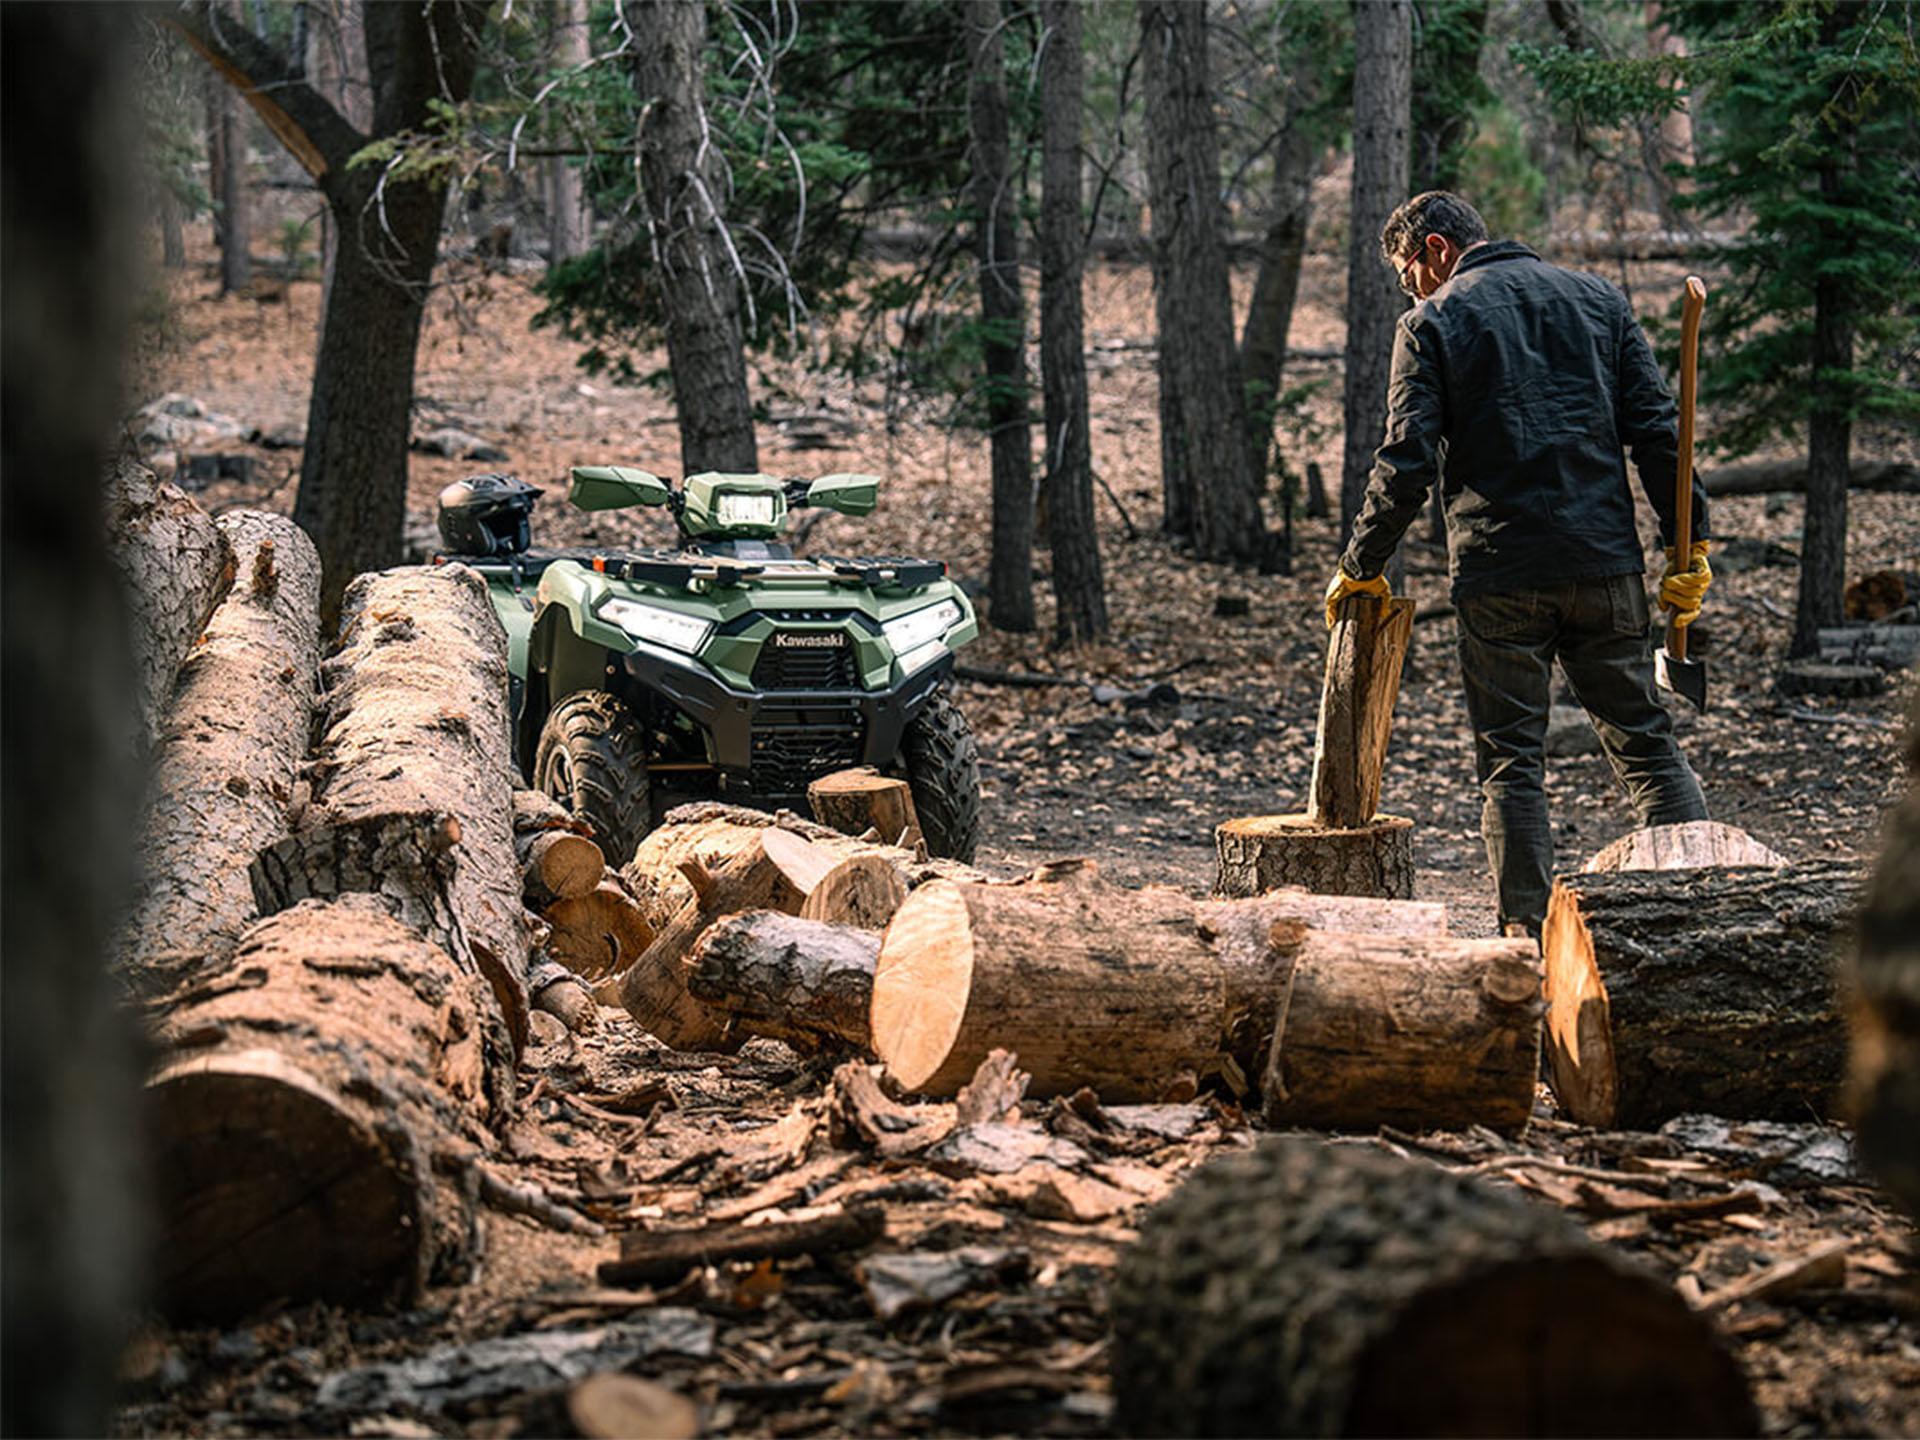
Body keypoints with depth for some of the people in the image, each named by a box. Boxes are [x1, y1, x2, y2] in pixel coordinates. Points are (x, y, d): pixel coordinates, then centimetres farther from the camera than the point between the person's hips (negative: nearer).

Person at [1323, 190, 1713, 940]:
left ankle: (1530, 935, 2)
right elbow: (1656, 430, 6)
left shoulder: (1431, 323, -1)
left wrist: (1361, 568, 3)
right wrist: (1689, 546, 8)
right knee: (1644, 740, 11)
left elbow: (1407, 464, -8)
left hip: (1499, 573, -3)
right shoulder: (1597, 299, 11)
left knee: (1511, 759, 4)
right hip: (1605, 564, 3)